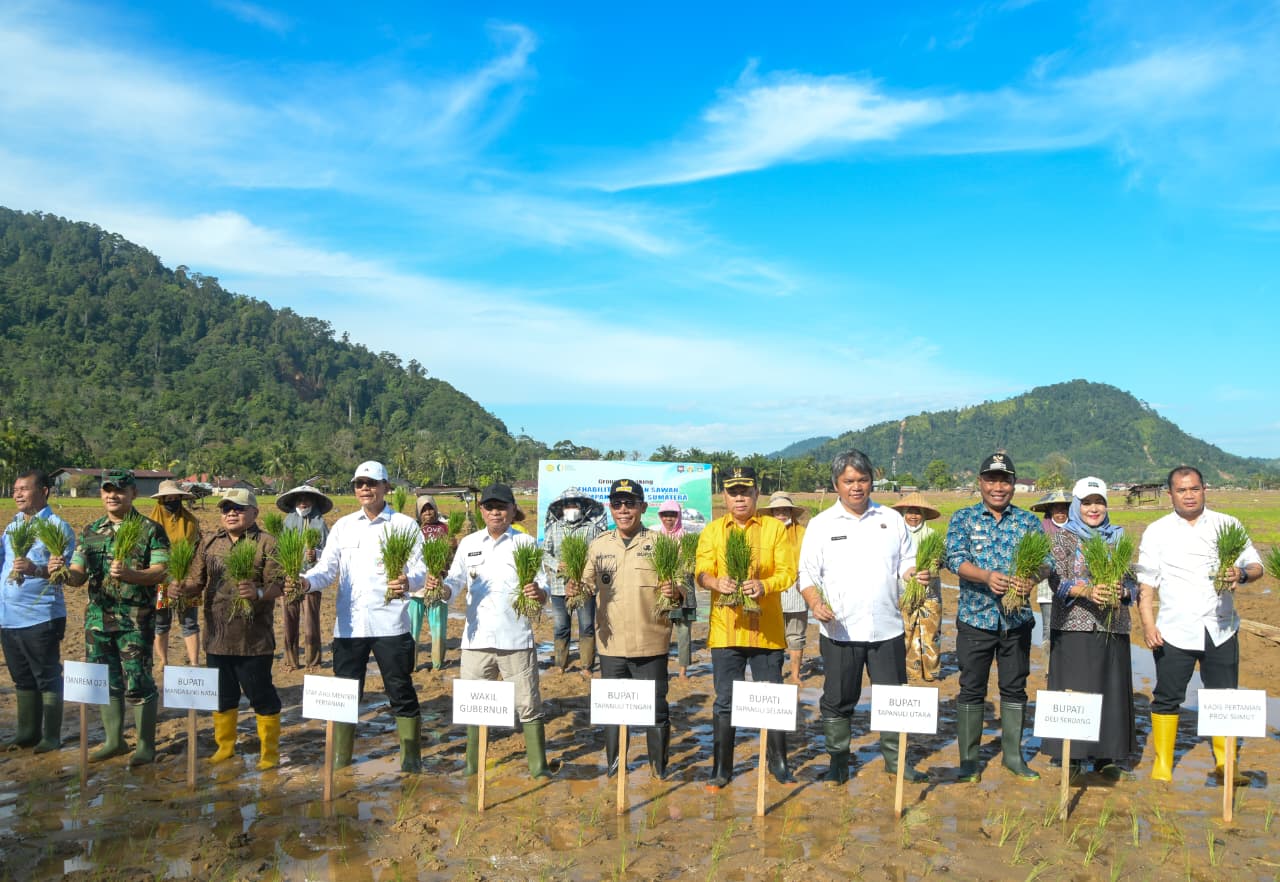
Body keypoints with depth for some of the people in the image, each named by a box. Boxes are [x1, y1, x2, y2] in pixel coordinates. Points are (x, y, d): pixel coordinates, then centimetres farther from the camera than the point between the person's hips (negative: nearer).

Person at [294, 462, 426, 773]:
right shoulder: (343, 526, 11)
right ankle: (340, 758, 24)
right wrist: (305, 581, -16)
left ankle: (411, 757, 18)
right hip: (348, 624, 3)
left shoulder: (405, 525, 1)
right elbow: (327, 568, 5)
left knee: (401, 693, 5)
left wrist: (408, 581, -28)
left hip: (389, 623, -3)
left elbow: (420, 569, -5)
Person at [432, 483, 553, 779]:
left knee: (528, 705, 3)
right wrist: (438, 585, -15)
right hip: (477, 639, 3)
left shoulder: (527, 544, 0)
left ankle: (539, 766, 14)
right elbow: (455, 581, 6)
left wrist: (537, 592, -26)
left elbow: (544, 591, -3)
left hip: (516, 640, -2)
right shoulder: (469, 543, 7)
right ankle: (472, 766, 26)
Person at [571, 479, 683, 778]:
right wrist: (574, 588, -9)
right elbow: (588, 584, 12)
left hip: (650, 644, -3)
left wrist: (675, 593, -24)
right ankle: (613, 766, 31)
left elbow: (679, 588, -2)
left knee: (656, 708, 7)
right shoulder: (598, 545, 6)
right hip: (611, 643, 3)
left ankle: (659, 768, 25)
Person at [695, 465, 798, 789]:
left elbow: (787, 572, -4)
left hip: (766, 629, -1)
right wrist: (717, 582, -23)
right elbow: (702, 573, -1)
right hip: (726, 629, 1)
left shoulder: (775, 528, 3)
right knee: (725, 701, 7)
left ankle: (778, 763, 26)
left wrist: (763, 585, -23)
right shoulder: (712, 530, 7)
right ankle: (721, 769, 19)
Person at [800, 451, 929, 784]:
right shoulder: (821, 524, 3)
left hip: (887, 628, 2)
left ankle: (895, 758, 25)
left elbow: (906, 564, 12)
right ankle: (838, 761, 23)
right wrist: (816, 603, -16)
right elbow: (807, 574, 2)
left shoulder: (891, 519, 8)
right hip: (839, 630, -1)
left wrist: (916, 575, -11)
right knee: (838, 700, 8)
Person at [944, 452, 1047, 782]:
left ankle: (1013, 755, 26)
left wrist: (1033, 578, -25)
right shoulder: (963, 518, 1)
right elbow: (954, 558, -11)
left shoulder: (1028, 520, 6)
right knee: (971, 689, 5)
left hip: (1018, 619, 2)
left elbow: (1045, 559, -3)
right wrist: (987, 576, -28)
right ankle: (969, 760, 15)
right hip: (976, 618, -2)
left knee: (1015, 688, 11)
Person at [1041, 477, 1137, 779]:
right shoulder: (1063, 537, 3)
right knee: (1073, 689, -3)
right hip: (1073, 626, -3)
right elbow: (1056, 579, -6)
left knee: (1111, 688, 3)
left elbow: (1134, 581, 11)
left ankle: (1108, 757, 14)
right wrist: (1086, 591, -22)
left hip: (1112, 626, 3)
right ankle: (1072, 757, 6)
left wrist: (1122, 592, -10)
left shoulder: (1118, 538, 13)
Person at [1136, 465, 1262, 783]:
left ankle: (1224, 764, 23)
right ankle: (1162, 766, 15)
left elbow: (1256, 566, 5)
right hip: (1174, 631, -1)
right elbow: (1146, 581, 1)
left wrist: (1242, 574, -19)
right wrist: (1147, 623, -8)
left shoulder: (1228, 525, 6)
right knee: (1167, 697, 4)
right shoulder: (1157, 532, 3)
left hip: (1221, 630, 1)